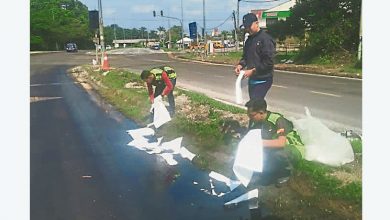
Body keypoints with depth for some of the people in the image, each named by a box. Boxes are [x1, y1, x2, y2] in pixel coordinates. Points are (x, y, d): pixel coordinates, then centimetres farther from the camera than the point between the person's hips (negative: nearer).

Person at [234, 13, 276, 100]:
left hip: (262, 80, -9)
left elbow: (269, 62, -19)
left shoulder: (265, 39, -14)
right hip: (252, 79, 9)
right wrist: (240, 65, 0)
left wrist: (253, 71, -21)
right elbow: (245, 56, 21)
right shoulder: (249, 40, 13)